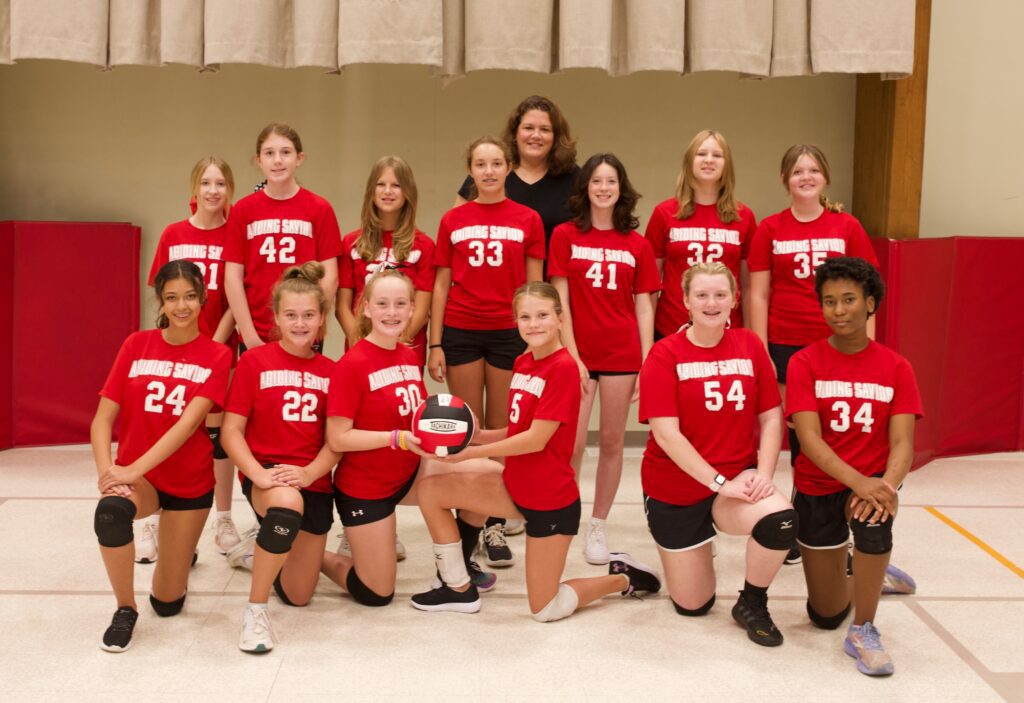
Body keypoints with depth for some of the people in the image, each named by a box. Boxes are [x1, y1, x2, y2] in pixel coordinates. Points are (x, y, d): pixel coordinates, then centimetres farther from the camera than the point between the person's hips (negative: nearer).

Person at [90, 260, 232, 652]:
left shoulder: (217, 356, -8)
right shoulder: (136, 345, -1)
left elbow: (189, 422, -20)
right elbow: (103, 418, -4)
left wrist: (134, 469, -30)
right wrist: (105, 468, -23)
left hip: (190, 483, -1)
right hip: (134, 475, 1)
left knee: (168, 602, 5)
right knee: (111, 511, -37)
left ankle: (181, 550, 42)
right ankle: (125, 610, -13)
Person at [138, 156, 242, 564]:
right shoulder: (173, 235, 4)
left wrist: (215, 342, -13)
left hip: (219, 346, -1)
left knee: (217, 432, 6)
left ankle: (223, 521, 16)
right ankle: (151, 521, 9)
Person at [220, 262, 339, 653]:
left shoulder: (330, 371, 5)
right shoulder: (254, 361, -3)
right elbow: (231, 431, -6)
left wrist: (308, 473, -17)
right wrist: (258, 473, -21)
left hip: (314, 482, 4)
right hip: (264, 475, -4)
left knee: (298, 595, 8)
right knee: (288, 505, -42)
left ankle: (257, 552, 43)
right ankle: (255, 611, -22)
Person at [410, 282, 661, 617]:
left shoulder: (563, 367, -21)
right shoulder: (523, 363, 4)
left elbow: (536, 439, -23)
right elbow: (518, 429, 8)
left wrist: (470, 453, -18)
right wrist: (476, 435, -9)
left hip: (551, 500, -8)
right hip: (516, 485, 8)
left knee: (545, 610, 2)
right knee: (431, 489, -1)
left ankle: (623, 577, 25)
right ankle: (459, 589, 14)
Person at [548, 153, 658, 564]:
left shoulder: (637, 245, 6)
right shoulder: (566, 236, 1)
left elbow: (643, 306, 7)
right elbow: (560, 299, -2)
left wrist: (647, 362, 0)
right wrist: (571, 354, -9)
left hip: (622, 353, 2)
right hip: (578, 353, -2)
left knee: (612, 442, 8)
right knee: (572, 444, -5)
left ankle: (598, 527, 20)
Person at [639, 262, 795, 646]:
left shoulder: (750, 345, -1)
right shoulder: (665, 354, -11)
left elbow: (771, 417, 0)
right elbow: (666, 432, -17)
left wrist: (764, 473, -16)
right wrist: (719, 482, -22)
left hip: (738, 475, 2)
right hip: (675, 488, -2)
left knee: (781, 520, -32)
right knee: (693, 605, 6)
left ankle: (751, 605, -3)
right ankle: (689, 554, 43)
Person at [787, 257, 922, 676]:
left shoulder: (896, 368, -3)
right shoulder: (805, 363, -8)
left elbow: (902, 444, -11)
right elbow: (809, 439, -17)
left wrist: (886, 486, -32)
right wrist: (858, 481, -33)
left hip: (873, 482, 0)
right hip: (818, 487, 0)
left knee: (874, 518, -38)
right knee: (826, 617, 4)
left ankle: (864, 632, -18)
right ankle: (843, 565, 41)